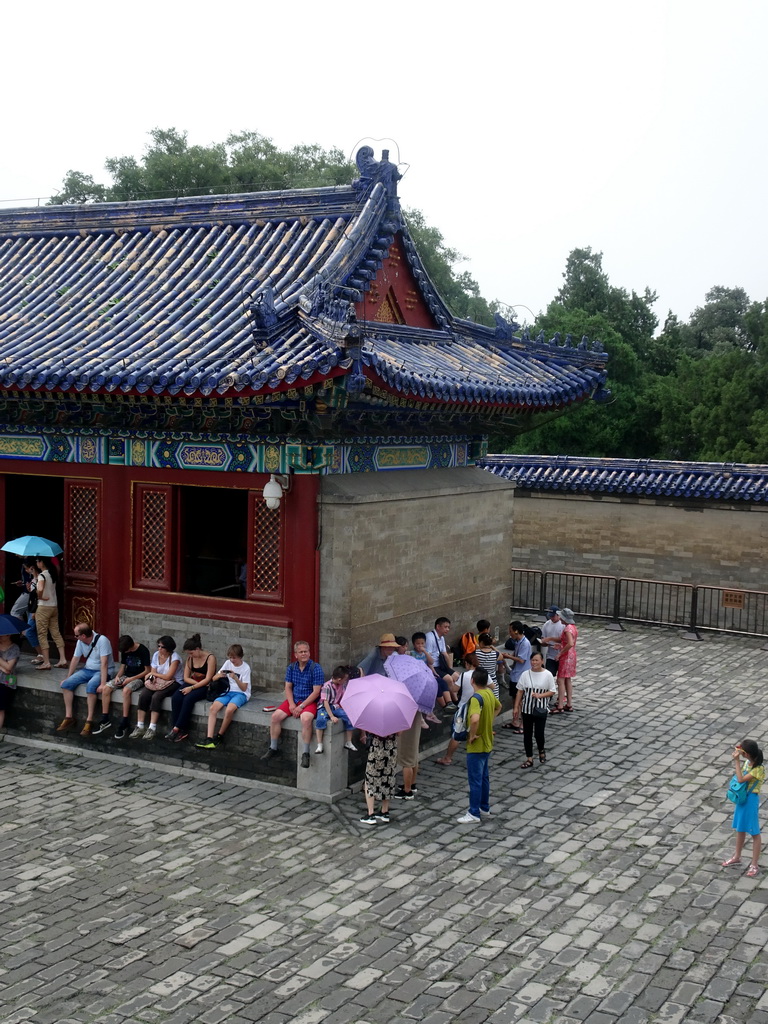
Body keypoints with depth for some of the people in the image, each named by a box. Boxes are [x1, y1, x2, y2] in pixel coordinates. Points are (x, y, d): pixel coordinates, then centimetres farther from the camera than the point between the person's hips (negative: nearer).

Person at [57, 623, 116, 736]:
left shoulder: (102, 640, -22)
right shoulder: (80, 642, 0)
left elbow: (104, 663, -28)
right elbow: (75, 659, 11)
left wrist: (103, 684, -33)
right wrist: (68, 677, 12)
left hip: (102, 671, -7)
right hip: (87, 670, 7)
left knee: (91, 686, -36)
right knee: (67, 684, -12)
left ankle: (89, 722, -29)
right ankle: (69, 718, -5)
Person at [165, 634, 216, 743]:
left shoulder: (210, 658, -12)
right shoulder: (190, 658, 8)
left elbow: (207, 679, -16)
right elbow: (186, 677, 8)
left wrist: (192, 688, -20)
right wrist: (196, 683, -11)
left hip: (205, 687, -6)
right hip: (192, 682, 6)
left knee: (188, 698, -32)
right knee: (176, 697, -22)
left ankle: (177, 729, -26)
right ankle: (182, 730, -24)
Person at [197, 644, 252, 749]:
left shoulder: (246, 668, -6)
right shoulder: (228, 663, 7)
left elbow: (244, 688, -10)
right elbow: (214, 678, 9)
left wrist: (235, 678, -24)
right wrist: (219, 676, -14)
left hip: (241, 694, -5)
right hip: (228, 691, 5)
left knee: (229, 710, -36)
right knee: (213, 708, -25)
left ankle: (219, 737, -16)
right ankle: (209, 739, -30)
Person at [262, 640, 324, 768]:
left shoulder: (316, 669, -10)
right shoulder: (291, 668, 7)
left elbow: (316, 692, -13)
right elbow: (288, 687, 9)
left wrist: (301, 706, -18)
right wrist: (291, 704, -8)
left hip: (310, 701, -5)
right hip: (293, 700, 5)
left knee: (306, 719, -35)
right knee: (276, 716, -15)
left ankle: (305, 754, -25)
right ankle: (273, 749, 1)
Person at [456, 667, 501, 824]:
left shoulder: (476, 698, -25)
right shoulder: (490, 693, 2)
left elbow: (475, 719, -42)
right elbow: (498, 707, 24)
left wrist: (472, 735, -25)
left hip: (476, 746, -9)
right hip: (487, 744, 9)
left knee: (475, 780, 1)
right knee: (484, 777, 19)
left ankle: (474, 813, 8)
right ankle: (485, 808, 31)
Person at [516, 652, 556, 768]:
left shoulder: (547, 675, -7)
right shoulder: (525, 674, -2)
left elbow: (552, 691, -3)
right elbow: (520, 691, 4)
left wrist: (539, 695, -18)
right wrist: (516, 707, 1)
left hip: (541, 710, -2)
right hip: (527, 709, 2)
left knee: (539, 733, -1)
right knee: (527, 734, 7)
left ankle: (541, 750, 31)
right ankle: (529, 759, 18)